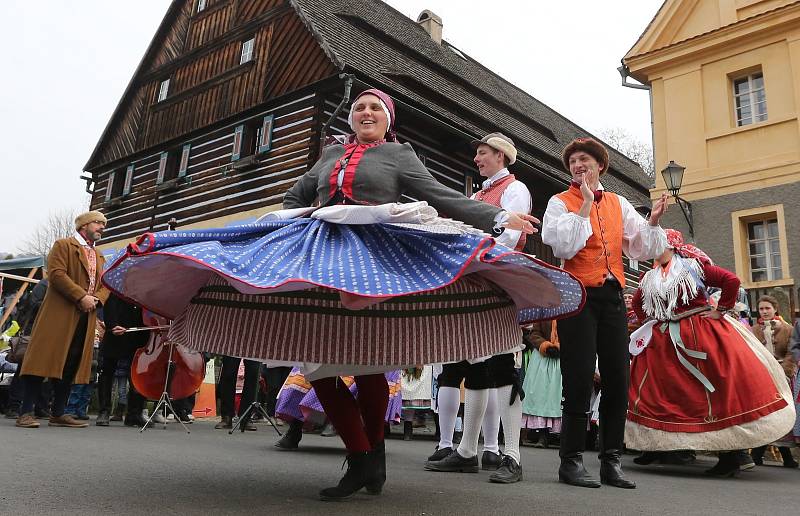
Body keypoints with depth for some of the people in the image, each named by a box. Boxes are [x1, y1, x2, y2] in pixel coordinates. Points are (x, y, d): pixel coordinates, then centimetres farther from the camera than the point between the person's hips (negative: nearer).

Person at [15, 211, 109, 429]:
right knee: (45, 359, -8)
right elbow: (56, 274, -11)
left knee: (71, 365, 5)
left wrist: (96, 299, -4)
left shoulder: (99, 257, 24)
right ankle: (26, 412, -3)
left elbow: (105, 285, 18)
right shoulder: (63, 245, 3)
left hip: (86, 318, 6)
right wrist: (81, 296, -18)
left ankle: (58, 414, 11)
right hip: (60, 314, -6)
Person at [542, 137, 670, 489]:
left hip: (613, 295, 5)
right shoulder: (560, 203, 3)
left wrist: (652, 222, -3)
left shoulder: (619, 204, 16)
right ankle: (571, 461, 6)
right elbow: (564, 247, -13)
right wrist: (585, 207, -12)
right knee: (580, 380, -5)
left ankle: (611, 461, 16)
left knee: (617, 380, 5)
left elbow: (641, 250, 12)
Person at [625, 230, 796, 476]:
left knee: (721, 387, -6)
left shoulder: (694, 266, -5)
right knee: (659, 391, 3)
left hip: (703, 334, -5)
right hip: (667, 340, 6)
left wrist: (720, 310, -10)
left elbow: (731, 280, -11)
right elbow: (637, 303, 25)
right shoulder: (650, 278, 10)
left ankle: (735, 453, 2)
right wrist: (649, 321, 13)